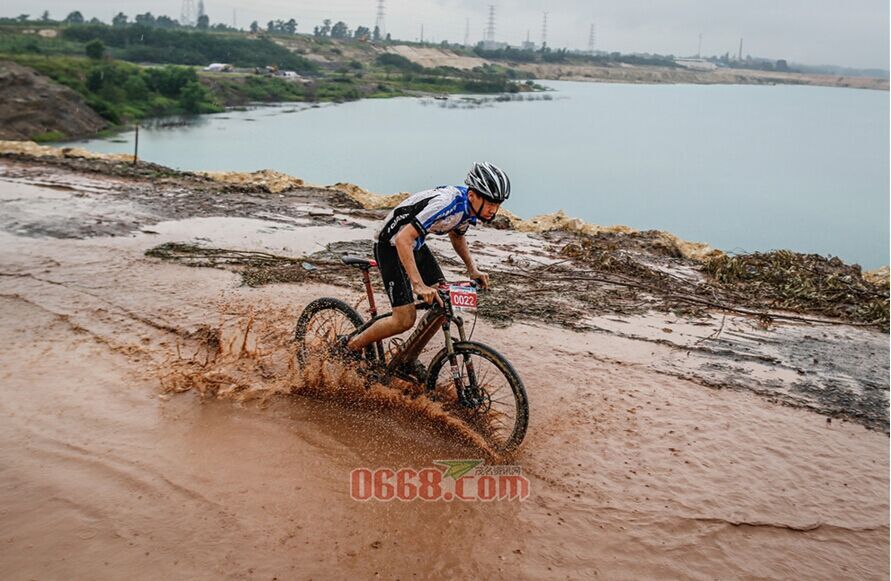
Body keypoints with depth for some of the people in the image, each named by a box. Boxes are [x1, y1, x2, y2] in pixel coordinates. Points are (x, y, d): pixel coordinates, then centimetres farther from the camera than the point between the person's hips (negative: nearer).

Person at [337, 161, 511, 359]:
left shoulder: (469, 208, -6)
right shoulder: (446, 204, -34)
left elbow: (456, 235, 17)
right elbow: (403, 240, -39)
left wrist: (472, 269, 5)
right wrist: (419, 285, -45)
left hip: (416, 245, 9)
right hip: (392, 246, -9)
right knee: (405, 320, -13)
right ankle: (349, 346, 8)